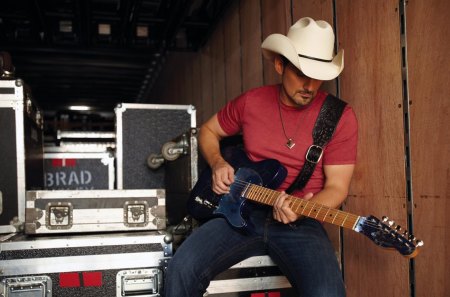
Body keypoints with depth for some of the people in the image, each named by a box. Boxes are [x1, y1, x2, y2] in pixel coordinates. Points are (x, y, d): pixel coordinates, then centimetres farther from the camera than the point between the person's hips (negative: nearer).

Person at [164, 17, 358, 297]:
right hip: (243, 211, 2)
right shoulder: (251, 102, 3)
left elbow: (336, 187, -4)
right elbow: (208, 131, 19)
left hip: (301, 222, -1)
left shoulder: (341, 117, -5)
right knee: (183, 269, -21)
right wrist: (218, 164, -1)